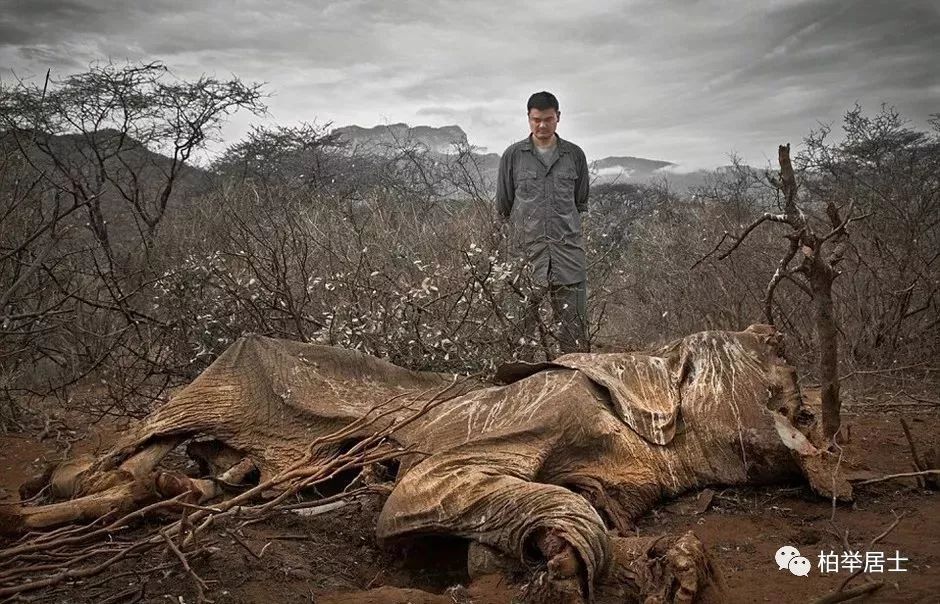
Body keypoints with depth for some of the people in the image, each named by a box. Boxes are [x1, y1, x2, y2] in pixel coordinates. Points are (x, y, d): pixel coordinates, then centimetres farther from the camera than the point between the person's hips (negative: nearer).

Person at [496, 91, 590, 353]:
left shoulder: (574, 155, 12)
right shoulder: (513, 155, 7)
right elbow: (503, 206, 12)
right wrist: (520, 232, 10)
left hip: (568, 247, 1)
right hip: (527, 249, -1)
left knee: (574, 323, -2)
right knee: (523, 321, -3)